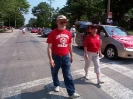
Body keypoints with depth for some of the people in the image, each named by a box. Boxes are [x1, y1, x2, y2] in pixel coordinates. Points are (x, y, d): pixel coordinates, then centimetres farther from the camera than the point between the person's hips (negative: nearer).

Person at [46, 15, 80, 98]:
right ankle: (56, 85, 46)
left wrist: (71, 56, 15)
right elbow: (49, 47, -12)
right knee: (54, 73, 19)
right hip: (56, 57, -2)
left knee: (68, 75, 5)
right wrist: (50, 59, -18)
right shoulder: (53, 33, -11)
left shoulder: (68, 33, 2)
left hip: (66, 57, 2)